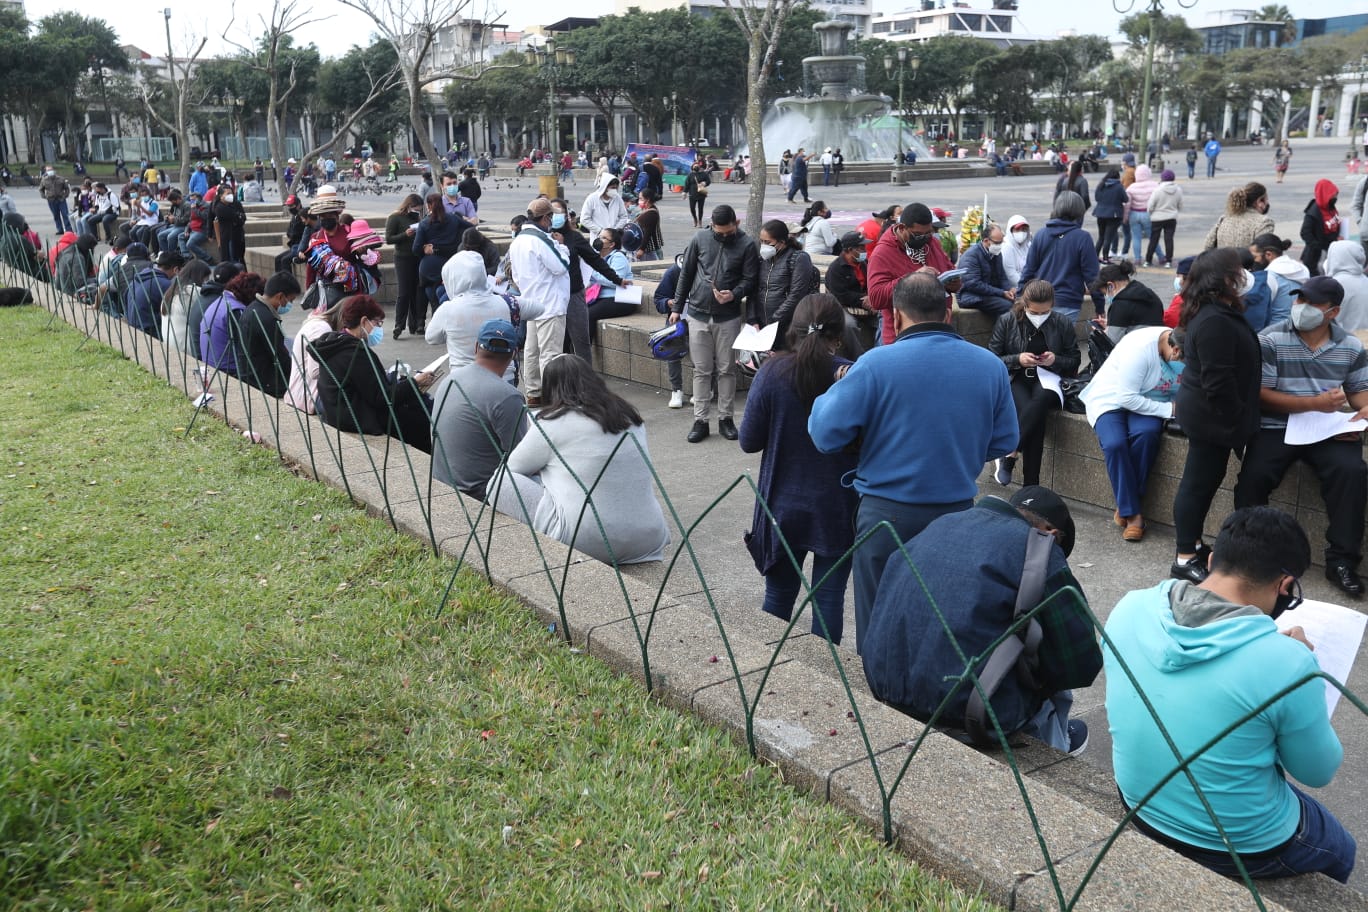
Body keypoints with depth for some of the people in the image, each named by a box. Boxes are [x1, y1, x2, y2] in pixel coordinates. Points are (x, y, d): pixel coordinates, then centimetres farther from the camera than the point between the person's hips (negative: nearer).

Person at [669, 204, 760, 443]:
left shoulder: (747, 245, -4)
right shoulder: (700, 239, 1)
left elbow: (751, 280, -3)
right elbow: (686, 274, 8)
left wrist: (734, 294, -23)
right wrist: (677, 307, 8)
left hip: (728, 317, -1)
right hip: (698, 314, 1)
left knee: (727, 369, 6)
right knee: (701, 370, 5)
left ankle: (725, 418, 16)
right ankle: (700, 421, 10)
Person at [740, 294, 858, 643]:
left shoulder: (772, 372, -10)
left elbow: (749, 441, -5)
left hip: (783, 504, 1)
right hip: (837, 508, -1)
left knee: (779, 594, 16)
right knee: (829, 598, 9)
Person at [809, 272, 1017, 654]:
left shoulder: (876, 364, -15)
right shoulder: (991, 365, -2)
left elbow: (825, 435, -12)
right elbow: (1004, 442, 8)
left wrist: (834, 391, 7)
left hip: (888, 515, -4)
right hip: (958, 512, 4)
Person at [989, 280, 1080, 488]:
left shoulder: (1063, 324, 6)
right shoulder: (1006, 321, 3)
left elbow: (1075, 363, 13)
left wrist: (1056, 360, -10)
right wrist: (1017, 360, -14)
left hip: (1049, 382, 1)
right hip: (1017, 383, -1)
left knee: (1040, 398, -39)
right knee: (1036, 416, -35)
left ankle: (1009, 453, -32)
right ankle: (1030, 485, -28)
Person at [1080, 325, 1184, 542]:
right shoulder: (1140, 347, -27)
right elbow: (1128, 397, -25)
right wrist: (1168, 410, -25)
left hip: (1149, 402, 4)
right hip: (1111, 399, -4)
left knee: (1147, 433, -31)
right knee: (1115, 443, -32)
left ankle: (1126, 507, -19)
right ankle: (1132, 513, -19)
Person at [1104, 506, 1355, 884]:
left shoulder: (1130, 608, -16)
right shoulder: (1286, 661, -30)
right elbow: (1319, 771, -12)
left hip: (1140, 806, 5)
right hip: (1240, 847, -5)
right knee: (1341, 852, 31)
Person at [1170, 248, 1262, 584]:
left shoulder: (1213, 312, 9)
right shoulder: (1215, 321, -24)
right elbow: (1219, 381, -26)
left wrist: (1237, 417, 18)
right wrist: (1236, 419, -18)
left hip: (1205, 411, 10)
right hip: (1211, 414, -10)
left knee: (1205, 479, 18)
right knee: (1199, 482, -3)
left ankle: (1191, 543, 31)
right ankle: (1185, 560, 6)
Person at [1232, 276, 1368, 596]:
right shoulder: (1270, 340, -6)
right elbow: (1261, 395, -10)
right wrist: (1315, 403, -16)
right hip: (1277, 427, -2)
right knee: (1253, 476, -27)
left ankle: (1342, 560, -11)